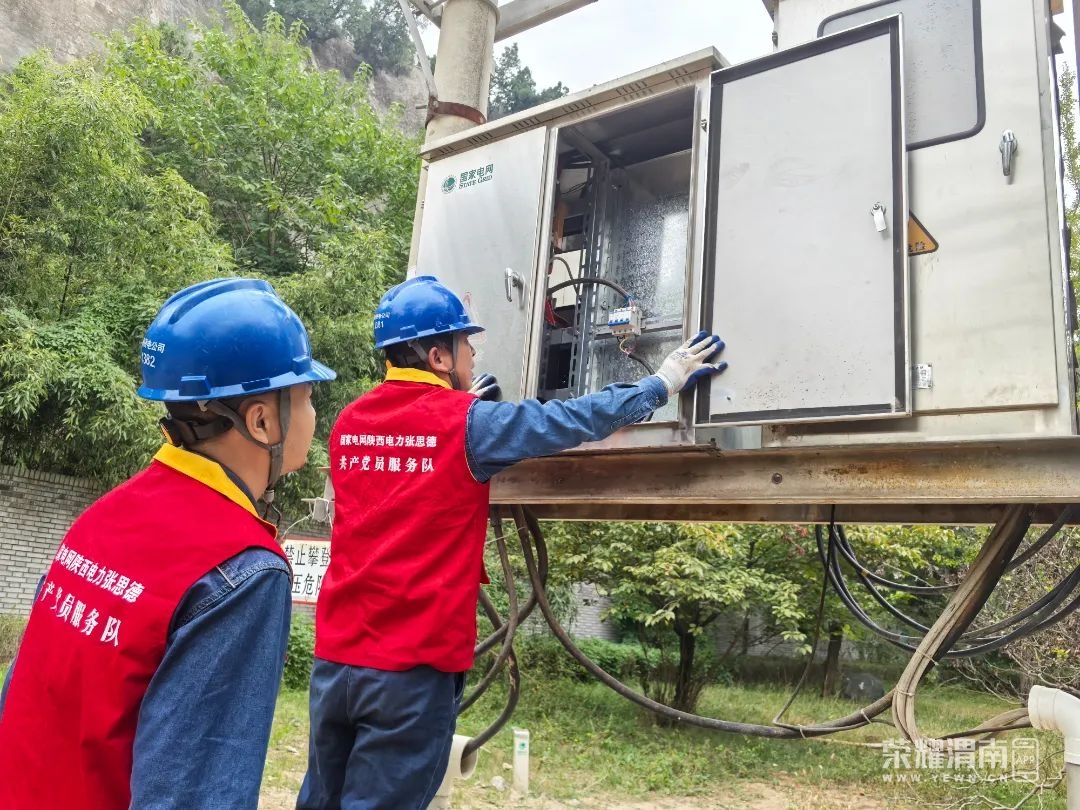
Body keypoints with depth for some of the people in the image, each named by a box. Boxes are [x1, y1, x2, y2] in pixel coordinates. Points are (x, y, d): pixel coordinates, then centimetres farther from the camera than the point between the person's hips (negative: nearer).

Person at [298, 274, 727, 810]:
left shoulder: (349, 423, 5)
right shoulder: (468, 424, -13)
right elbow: (573, 419, -5)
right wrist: (663, 383, 8)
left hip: (335, 654, 6)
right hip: (411, 664, -6)